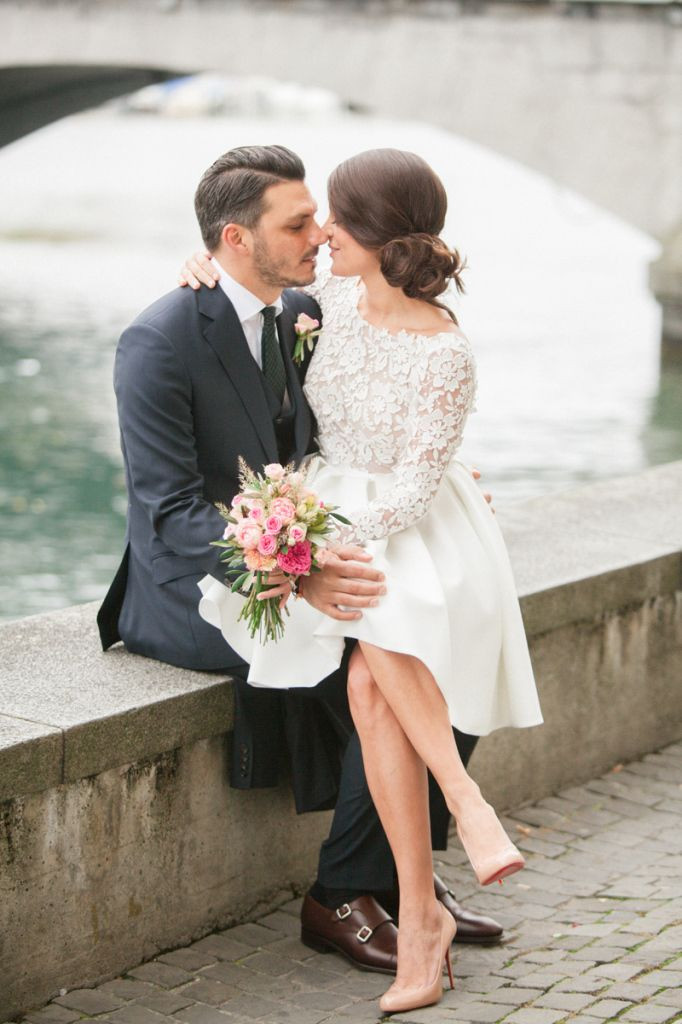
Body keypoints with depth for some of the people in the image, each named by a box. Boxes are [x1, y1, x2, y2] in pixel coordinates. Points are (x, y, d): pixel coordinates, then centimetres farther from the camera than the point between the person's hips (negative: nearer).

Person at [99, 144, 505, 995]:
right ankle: (341, 896, -6)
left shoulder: (303, 313, 4)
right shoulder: (158, 342, -20)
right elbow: (172, 514, -24)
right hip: (192, 592, -8)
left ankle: (408, 870, 6)